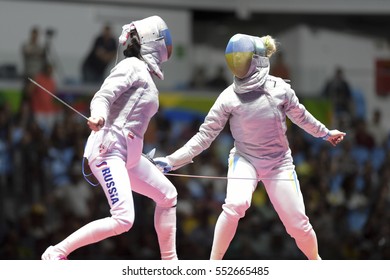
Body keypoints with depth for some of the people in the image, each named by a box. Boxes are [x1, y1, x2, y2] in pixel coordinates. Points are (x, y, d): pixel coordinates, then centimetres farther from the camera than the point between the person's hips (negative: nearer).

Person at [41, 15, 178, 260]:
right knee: (123, 220, -21)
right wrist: (98, 116, -40)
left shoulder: (146, 74, 21)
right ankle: (57, 253, -16)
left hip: (127, 154, 10)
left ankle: (169, 263, 25)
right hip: (108, 149, -10)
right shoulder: (132, 66, -5)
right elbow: (103, 97, -17)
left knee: (167, 195, 19)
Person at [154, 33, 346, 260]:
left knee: (298, 224, 0)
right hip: (245, 159, -1)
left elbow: (300, 115, 9)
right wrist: (171, 162, -17)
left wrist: (325, 133, 23)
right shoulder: (229, 97, -14)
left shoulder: (279, 89, -12)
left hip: (279, 163, 1)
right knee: (236, 204, -32)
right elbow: (204, 136, -10)